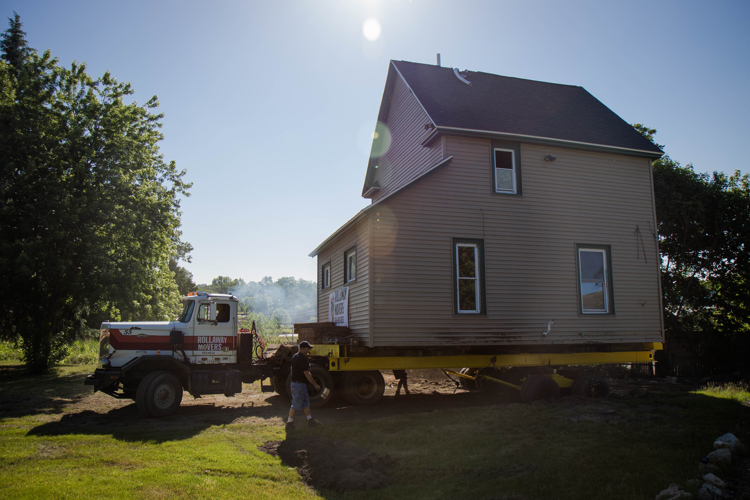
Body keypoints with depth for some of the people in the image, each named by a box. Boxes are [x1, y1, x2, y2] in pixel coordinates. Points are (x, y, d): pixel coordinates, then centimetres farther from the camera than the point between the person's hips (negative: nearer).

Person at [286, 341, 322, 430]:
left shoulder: (295, 356, 8)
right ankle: (289, 423, 5)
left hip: (295, 382, 10)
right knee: (296, 405, -2)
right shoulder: (303, 359, -21)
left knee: (305, 402, 17)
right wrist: (315, 384, -14)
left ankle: (310, 420, 25)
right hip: (299, 384, -10)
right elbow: (307, 374, -21)